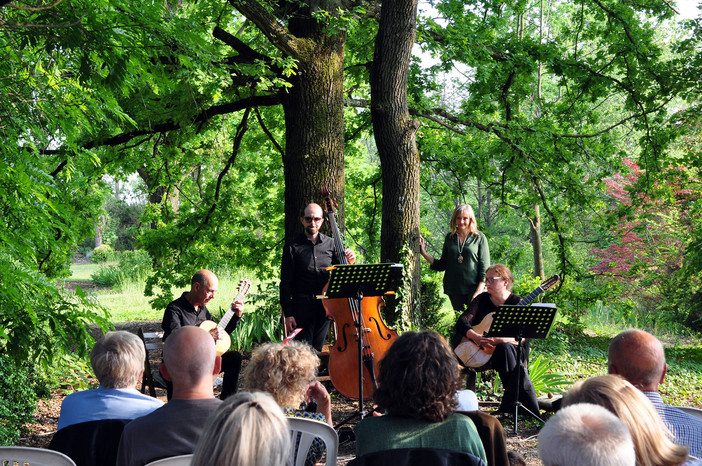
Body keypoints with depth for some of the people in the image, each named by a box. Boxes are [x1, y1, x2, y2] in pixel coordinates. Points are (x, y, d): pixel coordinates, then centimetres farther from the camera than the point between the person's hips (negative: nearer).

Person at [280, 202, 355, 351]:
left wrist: (349, 264, -10)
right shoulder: (293, 247, -1)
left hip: (324, 305, 3)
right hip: (302, 306, -3)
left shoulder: (331, 244, 9)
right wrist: (288, 314, -7)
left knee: (318, 349, 10)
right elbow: (285, 283, -2)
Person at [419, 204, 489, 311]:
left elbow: (485, 267, -1)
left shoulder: (479, 238, 2)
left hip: (473, 287, -3)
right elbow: (442, 265, 16)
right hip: (454, 289, 3)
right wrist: (424, 252, 6)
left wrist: (479, 291, -10)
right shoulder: (450, 238, 12)